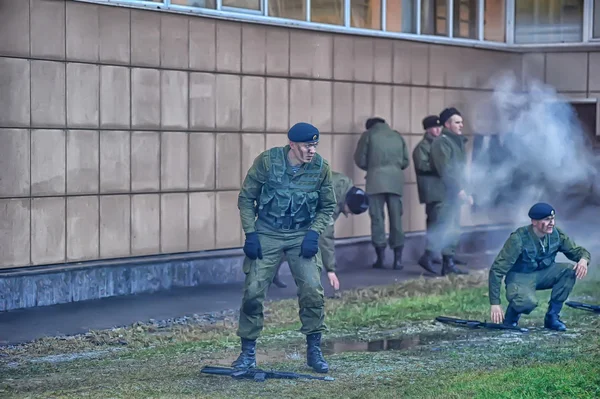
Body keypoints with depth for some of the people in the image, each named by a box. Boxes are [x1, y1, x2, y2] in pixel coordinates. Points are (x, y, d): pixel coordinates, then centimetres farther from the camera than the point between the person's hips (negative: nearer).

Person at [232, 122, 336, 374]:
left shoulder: (321, 168, -6)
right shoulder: (266, 161, -12)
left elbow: (327, 207, 6)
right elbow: (246, 198, -2)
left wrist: (313, 233, -9)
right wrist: (250, 234, -10)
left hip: (302, 236, 1)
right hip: (266, 235, -1)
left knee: (313, 291, -10)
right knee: (253, 291, -7)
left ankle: (314, 351, 8)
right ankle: (248, 352, 9)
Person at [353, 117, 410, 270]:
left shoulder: (368, 134, 7)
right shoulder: (397, 136, 17)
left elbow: (360, 160, 4)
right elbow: (405, 161, 14)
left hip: (376, 180, -3)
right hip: (396, 181, 3)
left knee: (377, 218, 1)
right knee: (396, 219, 4)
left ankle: (380, 257, -3)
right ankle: (398, 259, 0)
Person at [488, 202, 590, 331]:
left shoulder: (556, 235, -11)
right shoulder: (519, 239, -25)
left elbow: (578, 251, 3)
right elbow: (497, 270, -24)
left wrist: (583, 260, -25)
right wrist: (495, 304, -28)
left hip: (543, 274, 6)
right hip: (520, 277, -6)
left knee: (570, 270, -21)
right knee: (529, 302, -38)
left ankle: (552, 317, -7)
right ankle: (510, 318, -1)